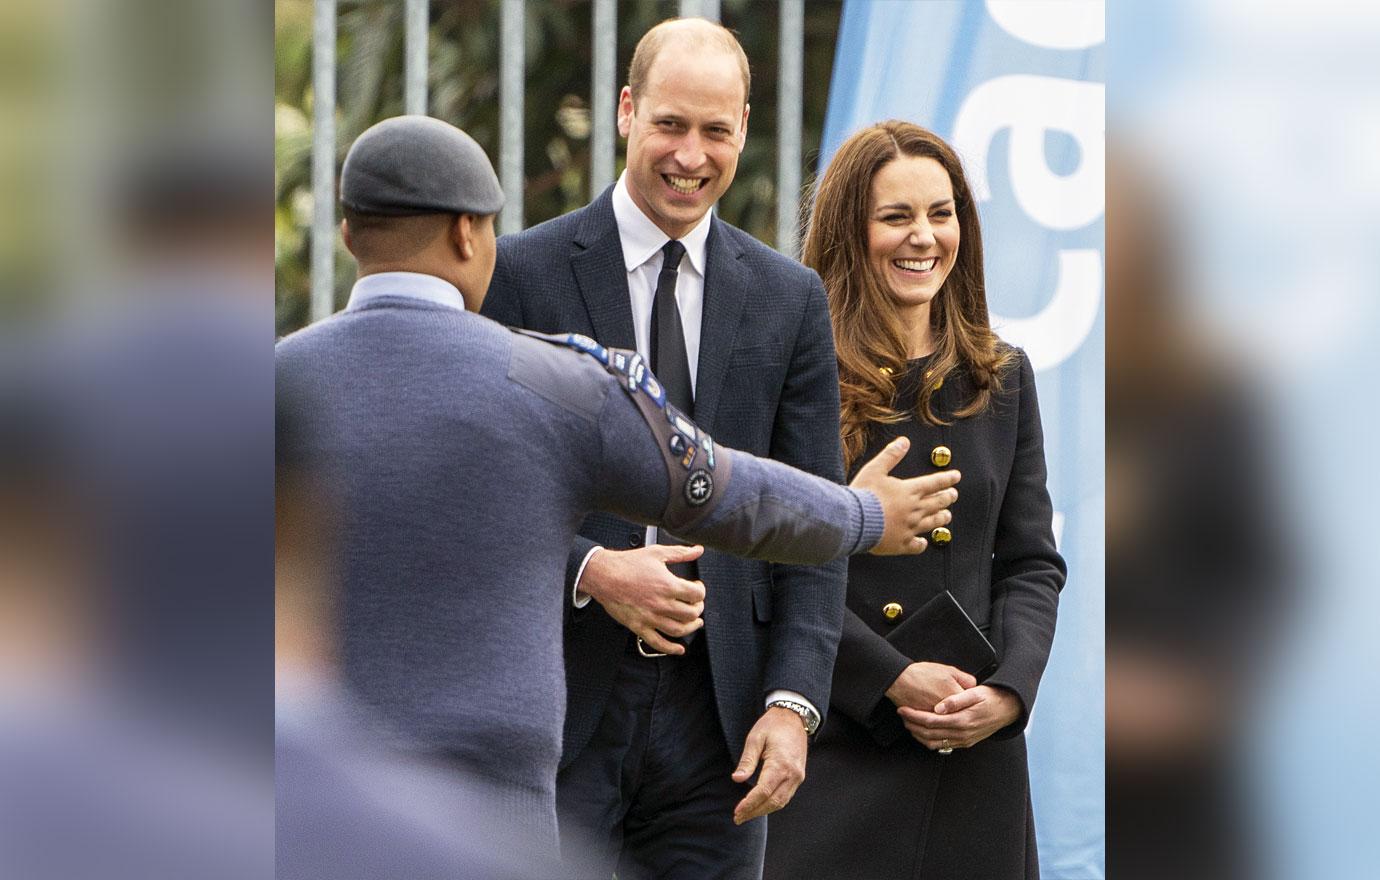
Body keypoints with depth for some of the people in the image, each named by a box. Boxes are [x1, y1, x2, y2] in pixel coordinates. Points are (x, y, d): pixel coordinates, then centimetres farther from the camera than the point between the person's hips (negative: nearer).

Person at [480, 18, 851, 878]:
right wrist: (589, 569, -18)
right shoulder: (522, 274, 1)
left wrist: (793, 702, -5)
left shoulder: (791, 299, 10)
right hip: (558, 710, -3)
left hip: (718, 712, 3)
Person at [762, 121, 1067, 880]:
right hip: (832, 753, -4)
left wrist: (1008, 693, -6)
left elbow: (1032, 561, 11)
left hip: (975, 756, 4)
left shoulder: (1002, 379, 13)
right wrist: (895, 680, -15)